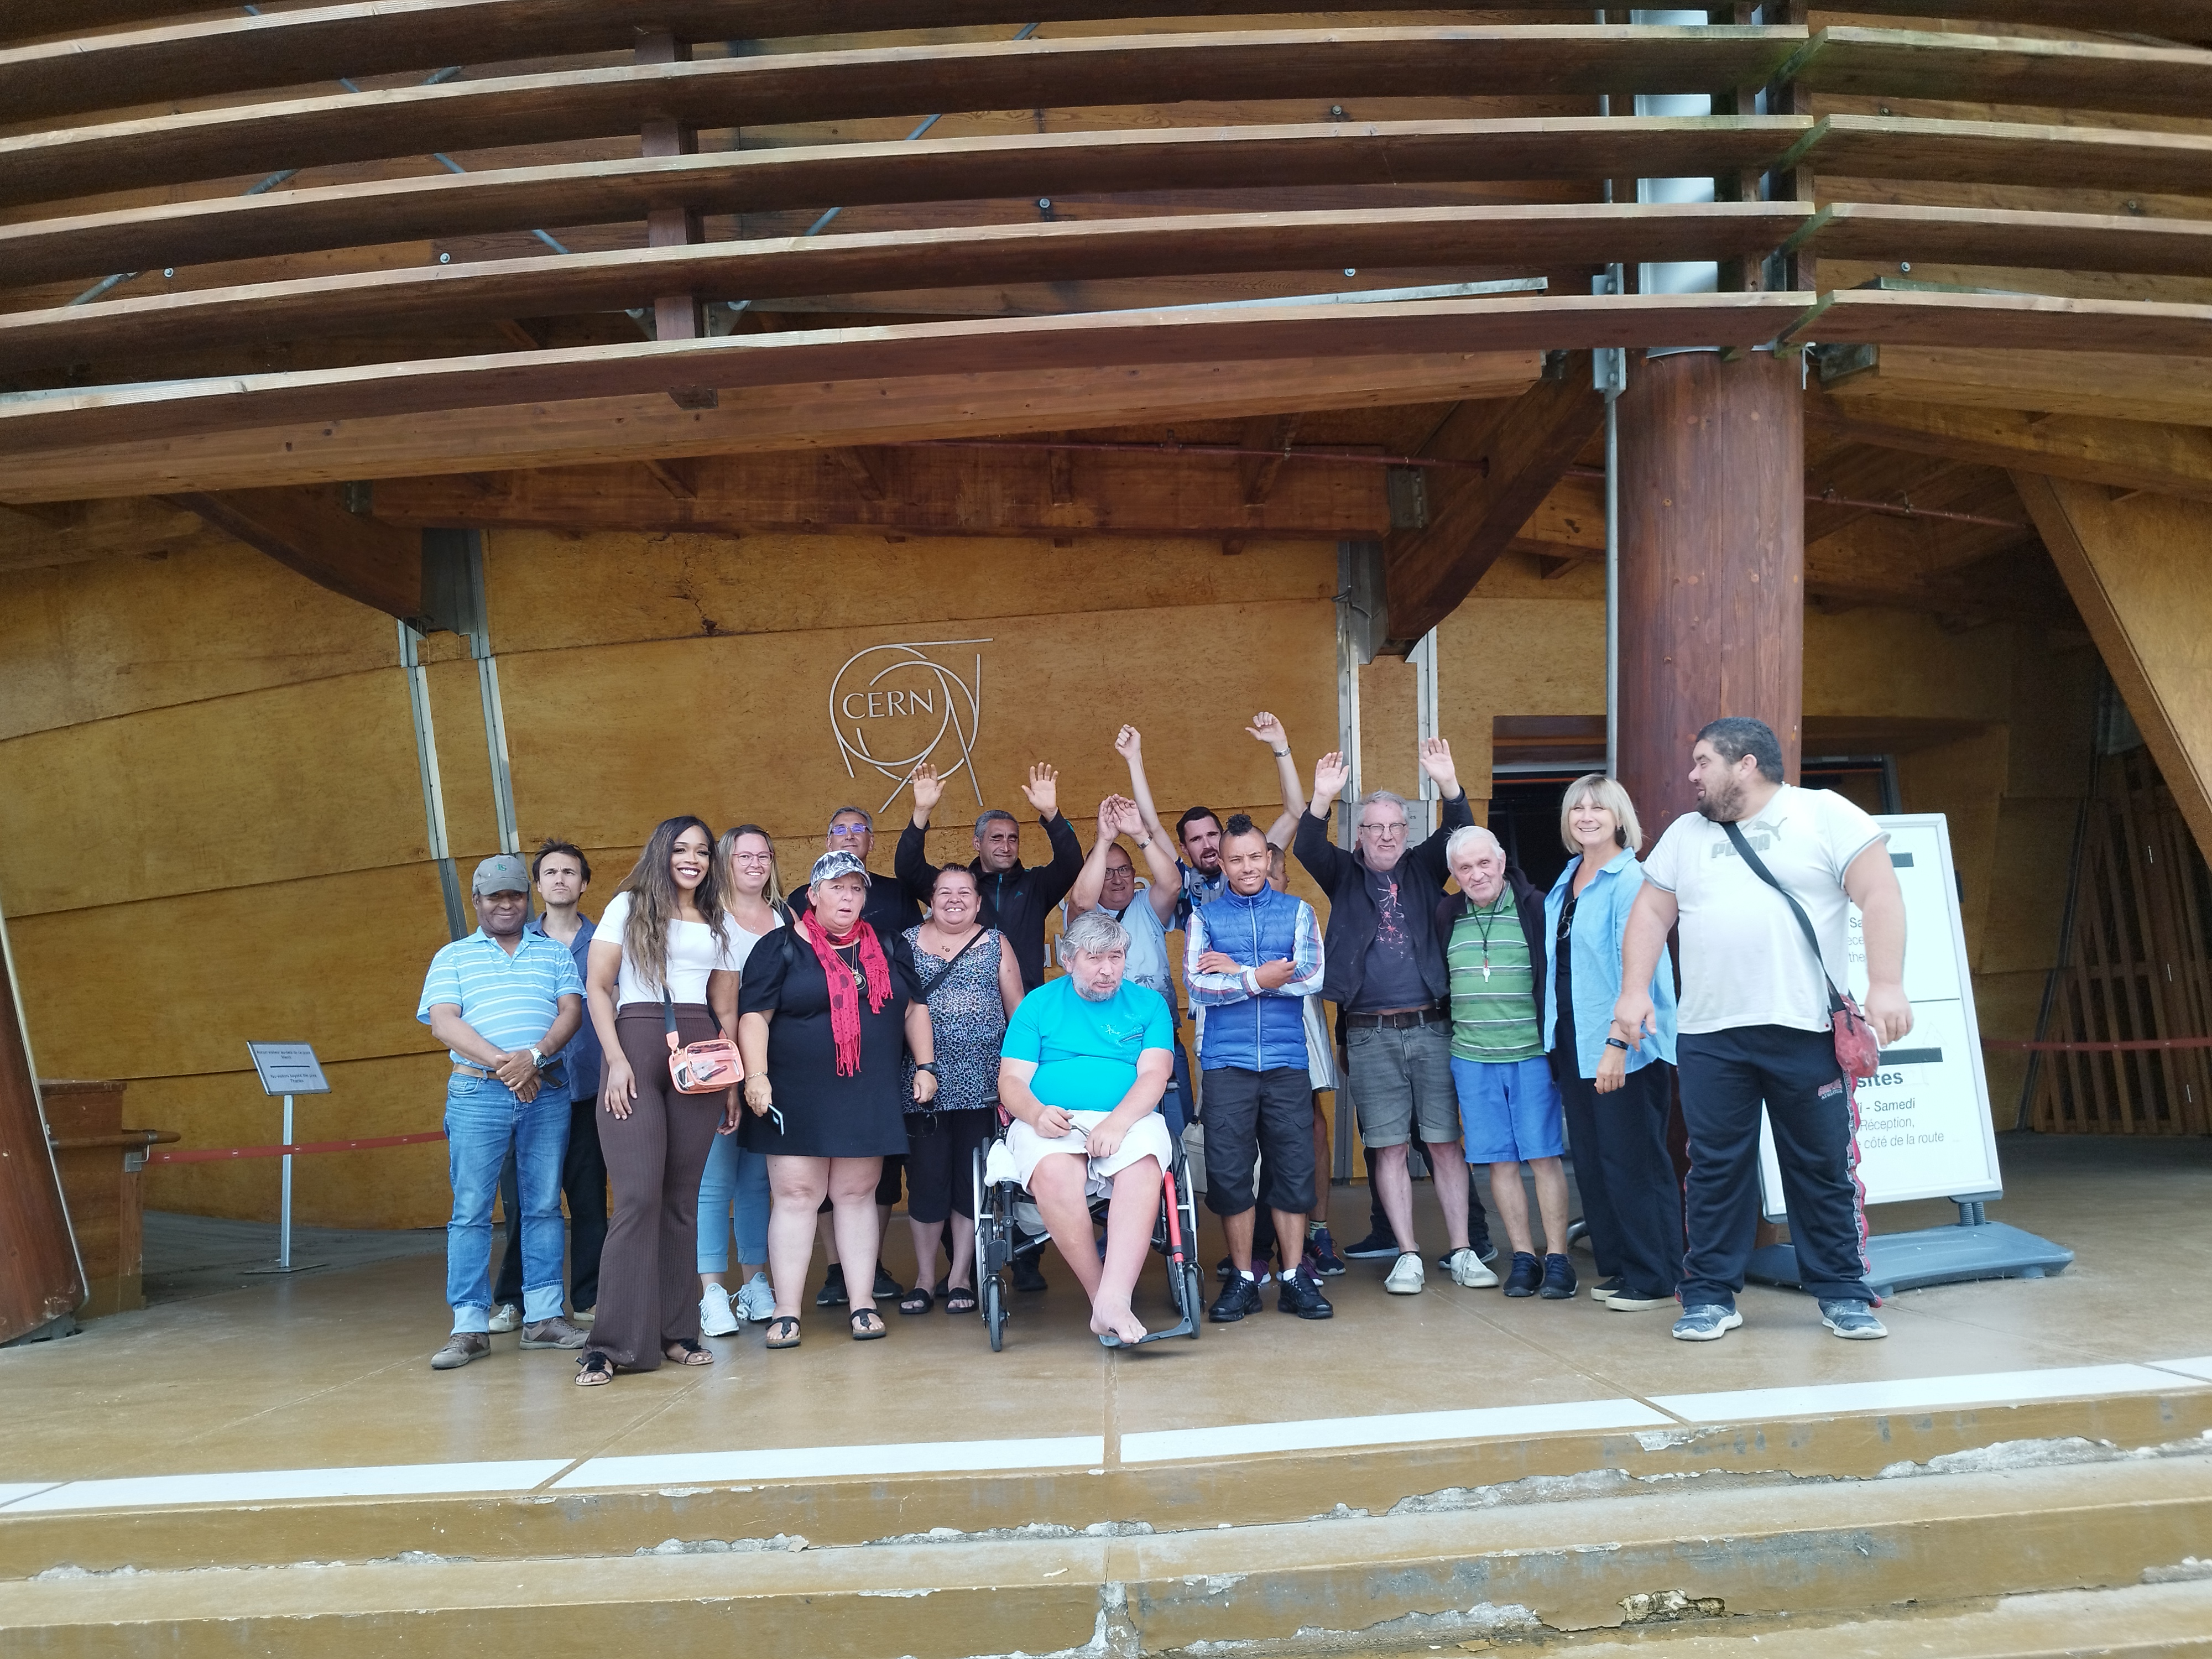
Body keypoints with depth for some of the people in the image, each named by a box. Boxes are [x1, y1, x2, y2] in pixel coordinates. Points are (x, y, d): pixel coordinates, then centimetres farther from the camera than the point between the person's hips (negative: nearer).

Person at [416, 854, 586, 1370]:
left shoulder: (555, 952, 14)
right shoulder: (453, 957, 10)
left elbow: (571, 1010, 2)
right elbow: (444, 1023, -2)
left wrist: (535, 1055, -16)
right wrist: (501, 1062, -15)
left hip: (547, 1091, 2)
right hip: (478, 1092, -2)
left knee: (544, 1206, 5)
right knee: (471, 1210, -3)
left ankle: (543, 1317, 12)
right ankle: (470, 1327, 3)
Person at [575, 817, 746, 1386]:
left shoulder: (720, 924, 18)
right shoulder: (628, 906, 8)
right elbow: (598, 988, 2)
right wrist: (617, 1060, -9)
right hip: (637, 1046, -3)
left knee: (682, 1197, 4)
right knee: (639, 1195, -12)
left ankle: (676, 1330, 13)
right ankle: (615, 1342, -7)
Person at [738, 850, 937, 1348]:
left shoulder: (885, 949, 12)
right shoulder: (781, 948, 0)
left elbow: (914, 1009, 17)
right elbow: (754, 1016, -5)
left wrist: (925, 1066, 10)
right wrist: (756, 1076, -15)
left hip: (869, 1098, 3)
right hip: (797, 1098, -3)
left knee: (858, 1194, 6)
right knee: (795, 1195, -2)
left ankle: (863, 1303, 12)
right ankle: (786, 1311, 3)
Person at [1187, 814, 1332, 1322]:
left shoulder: (1297, 911, 10)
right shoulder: (1205, 918, 8)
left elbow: (1311, 976, -5)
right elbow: (1197, 987, -4)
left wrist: (1236, 971, -6)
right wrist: (1260, 979, -12)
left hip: (1286, 1061, 0)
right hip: (1226, 1063, 0)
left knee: (1294, 1167, 2)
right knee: (1229, 1171, 0)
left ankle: (1295, 1279, 13)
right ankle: (1242, 1280, 12)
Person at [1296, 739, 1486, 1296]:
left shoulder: (1423, 869, 12)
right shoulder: (1344, 875, 9)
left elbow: (1459, 834, -3)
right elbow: (1307, 849, -8)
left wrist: (1448, 784, -19)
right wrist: (1322, 799, -25)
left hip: (1430, 1027, 1)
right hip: (1369, 1035, 0)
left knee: (1445, 1142, 3)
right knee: (1389, 1148, 2)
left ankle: (1461, 1251, 10)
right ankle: (1408, 1255, 10)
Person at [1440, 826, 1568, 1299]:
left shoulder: (1535, 909, -3)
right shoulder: (1446, 916, 9)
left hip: (1532, 1053, -3)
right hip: (1471, 1058, 3)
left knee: (1545, 1156, -1)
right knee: (1499, 1160, 5)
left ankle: (1557, 1257, 6)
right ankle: (1523, 1256, 13)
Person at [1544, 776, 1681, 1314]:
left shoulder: (1631, 880, -11)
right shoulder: (1566, 880, 13)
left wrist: (1618, 1042, -23)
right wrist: (1556, 1038, 16)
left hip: (1626, 1047, -8)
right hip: (1574, 1042, 8)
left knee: (1634, 1161, -2)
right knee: (1591, 1159, 12)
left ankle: (1655, 1279, 8)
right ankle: (1617, 1265, 23)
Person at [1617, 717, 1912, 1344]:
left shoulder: (1825, 814, 1)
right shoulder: (1685, 834, 14)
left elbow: (1880, 896, -6)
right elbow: (1650, 915, 14)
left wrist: (1886, 985, -15)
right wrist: (1634, 990, 3)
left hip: (1807, 1032, -3)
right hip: (1709, 1038, 3)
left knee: (1825, 1168, 6)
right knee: (1715, 1170, 5)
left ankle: (1842, 1293, 19)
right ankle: (1710, 1296, 14)